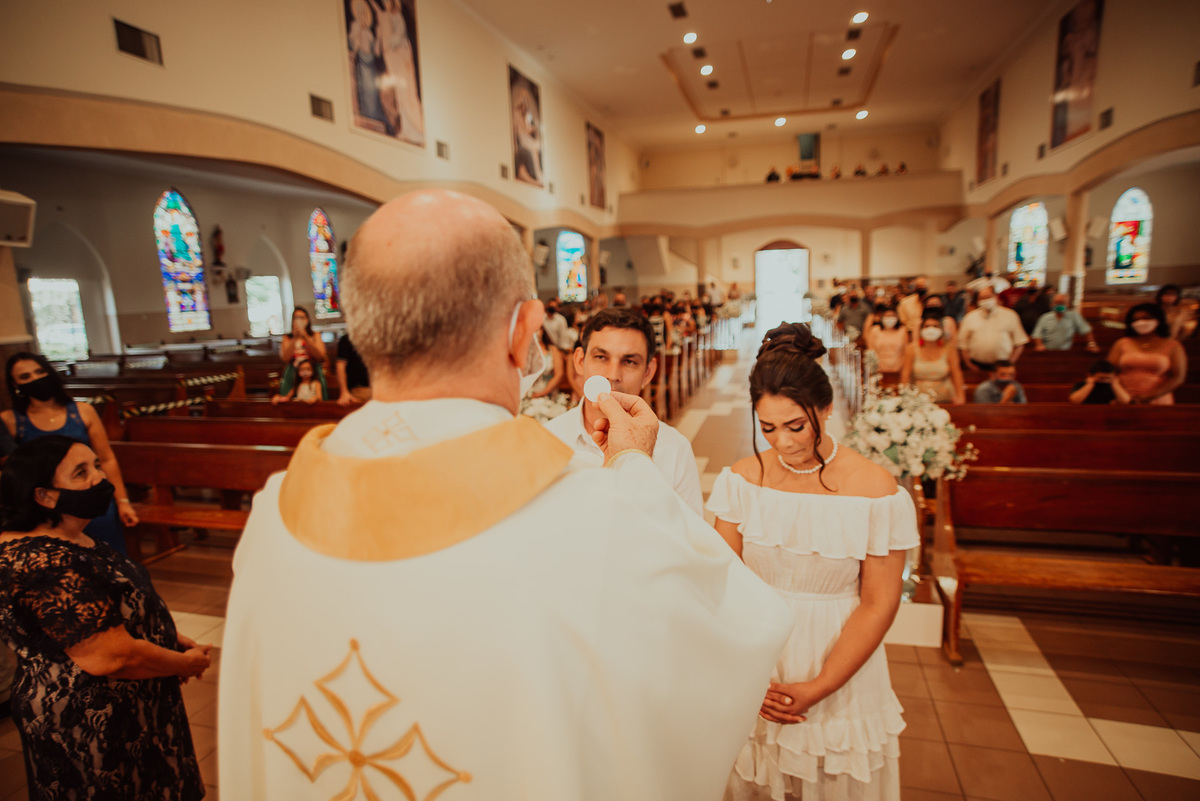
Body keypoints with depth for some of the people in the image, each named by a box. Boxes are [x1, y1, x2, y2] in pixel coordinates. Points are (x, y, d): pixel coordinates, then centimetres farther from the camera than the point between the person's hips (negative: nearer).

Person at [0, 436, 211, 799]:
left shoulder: (68, 541, 4)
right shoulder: (47, 564, -28)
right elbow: (110, 657, -28)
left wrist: (170, 638, 5)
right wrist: (186, 664, -13)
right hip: (91, 731, -9)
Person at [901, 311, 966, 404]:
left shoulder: (948, 349, 3)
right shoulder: (911, 349, 1)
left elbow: (956, 374, 5)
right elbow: (905, 374, 1)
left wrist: (960, 396, -3)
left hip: (944, 399, 1)